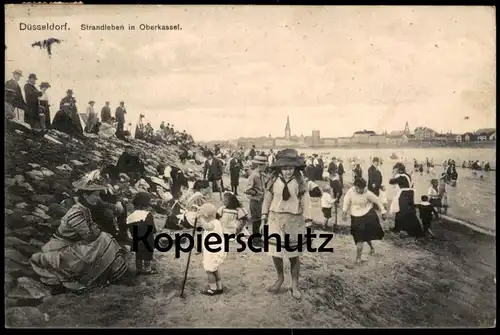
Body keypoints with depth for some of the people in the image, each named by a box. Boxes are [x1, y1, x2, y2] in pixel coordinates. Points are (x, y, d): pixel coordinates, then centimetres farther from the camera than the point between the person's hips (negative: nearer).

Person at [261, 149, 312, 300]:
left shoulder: (300, 182, -7)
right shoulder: (274, 181, -4)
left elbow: (306, 203, -5)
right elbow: (267, 200, 3)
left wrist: (308, 223, -8)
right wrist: (264, 220, 4)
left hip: (294, 222, -1)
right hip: (275, 220, 1)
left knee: (294, 255, 7)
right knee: (275, 253, 6)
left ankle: (295, 285, 25)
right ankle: (280, 278, 33)